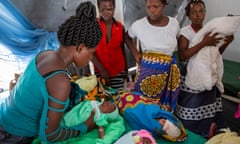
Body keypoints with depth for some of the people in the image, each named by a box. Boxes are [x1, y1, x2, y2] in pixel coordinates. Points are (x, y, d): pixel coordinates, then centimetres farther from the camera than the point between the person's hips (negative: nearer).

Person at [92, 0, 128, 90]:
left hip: (118, 72, 2)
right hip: (100, 72, -1)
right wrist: (102, 69, -16)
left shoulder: (120, 27, -3)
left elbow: (122, 49, 8)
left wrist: (126, 70, 14)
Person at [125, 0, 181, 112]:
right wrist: (135, 53, 2)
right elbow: (127, 37, 12)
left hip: (168, 71, 2)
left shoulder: (174, 23, -1)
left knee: (165, 105, 12)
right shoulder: (138, 25, -7)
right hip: (147, 71, -2)